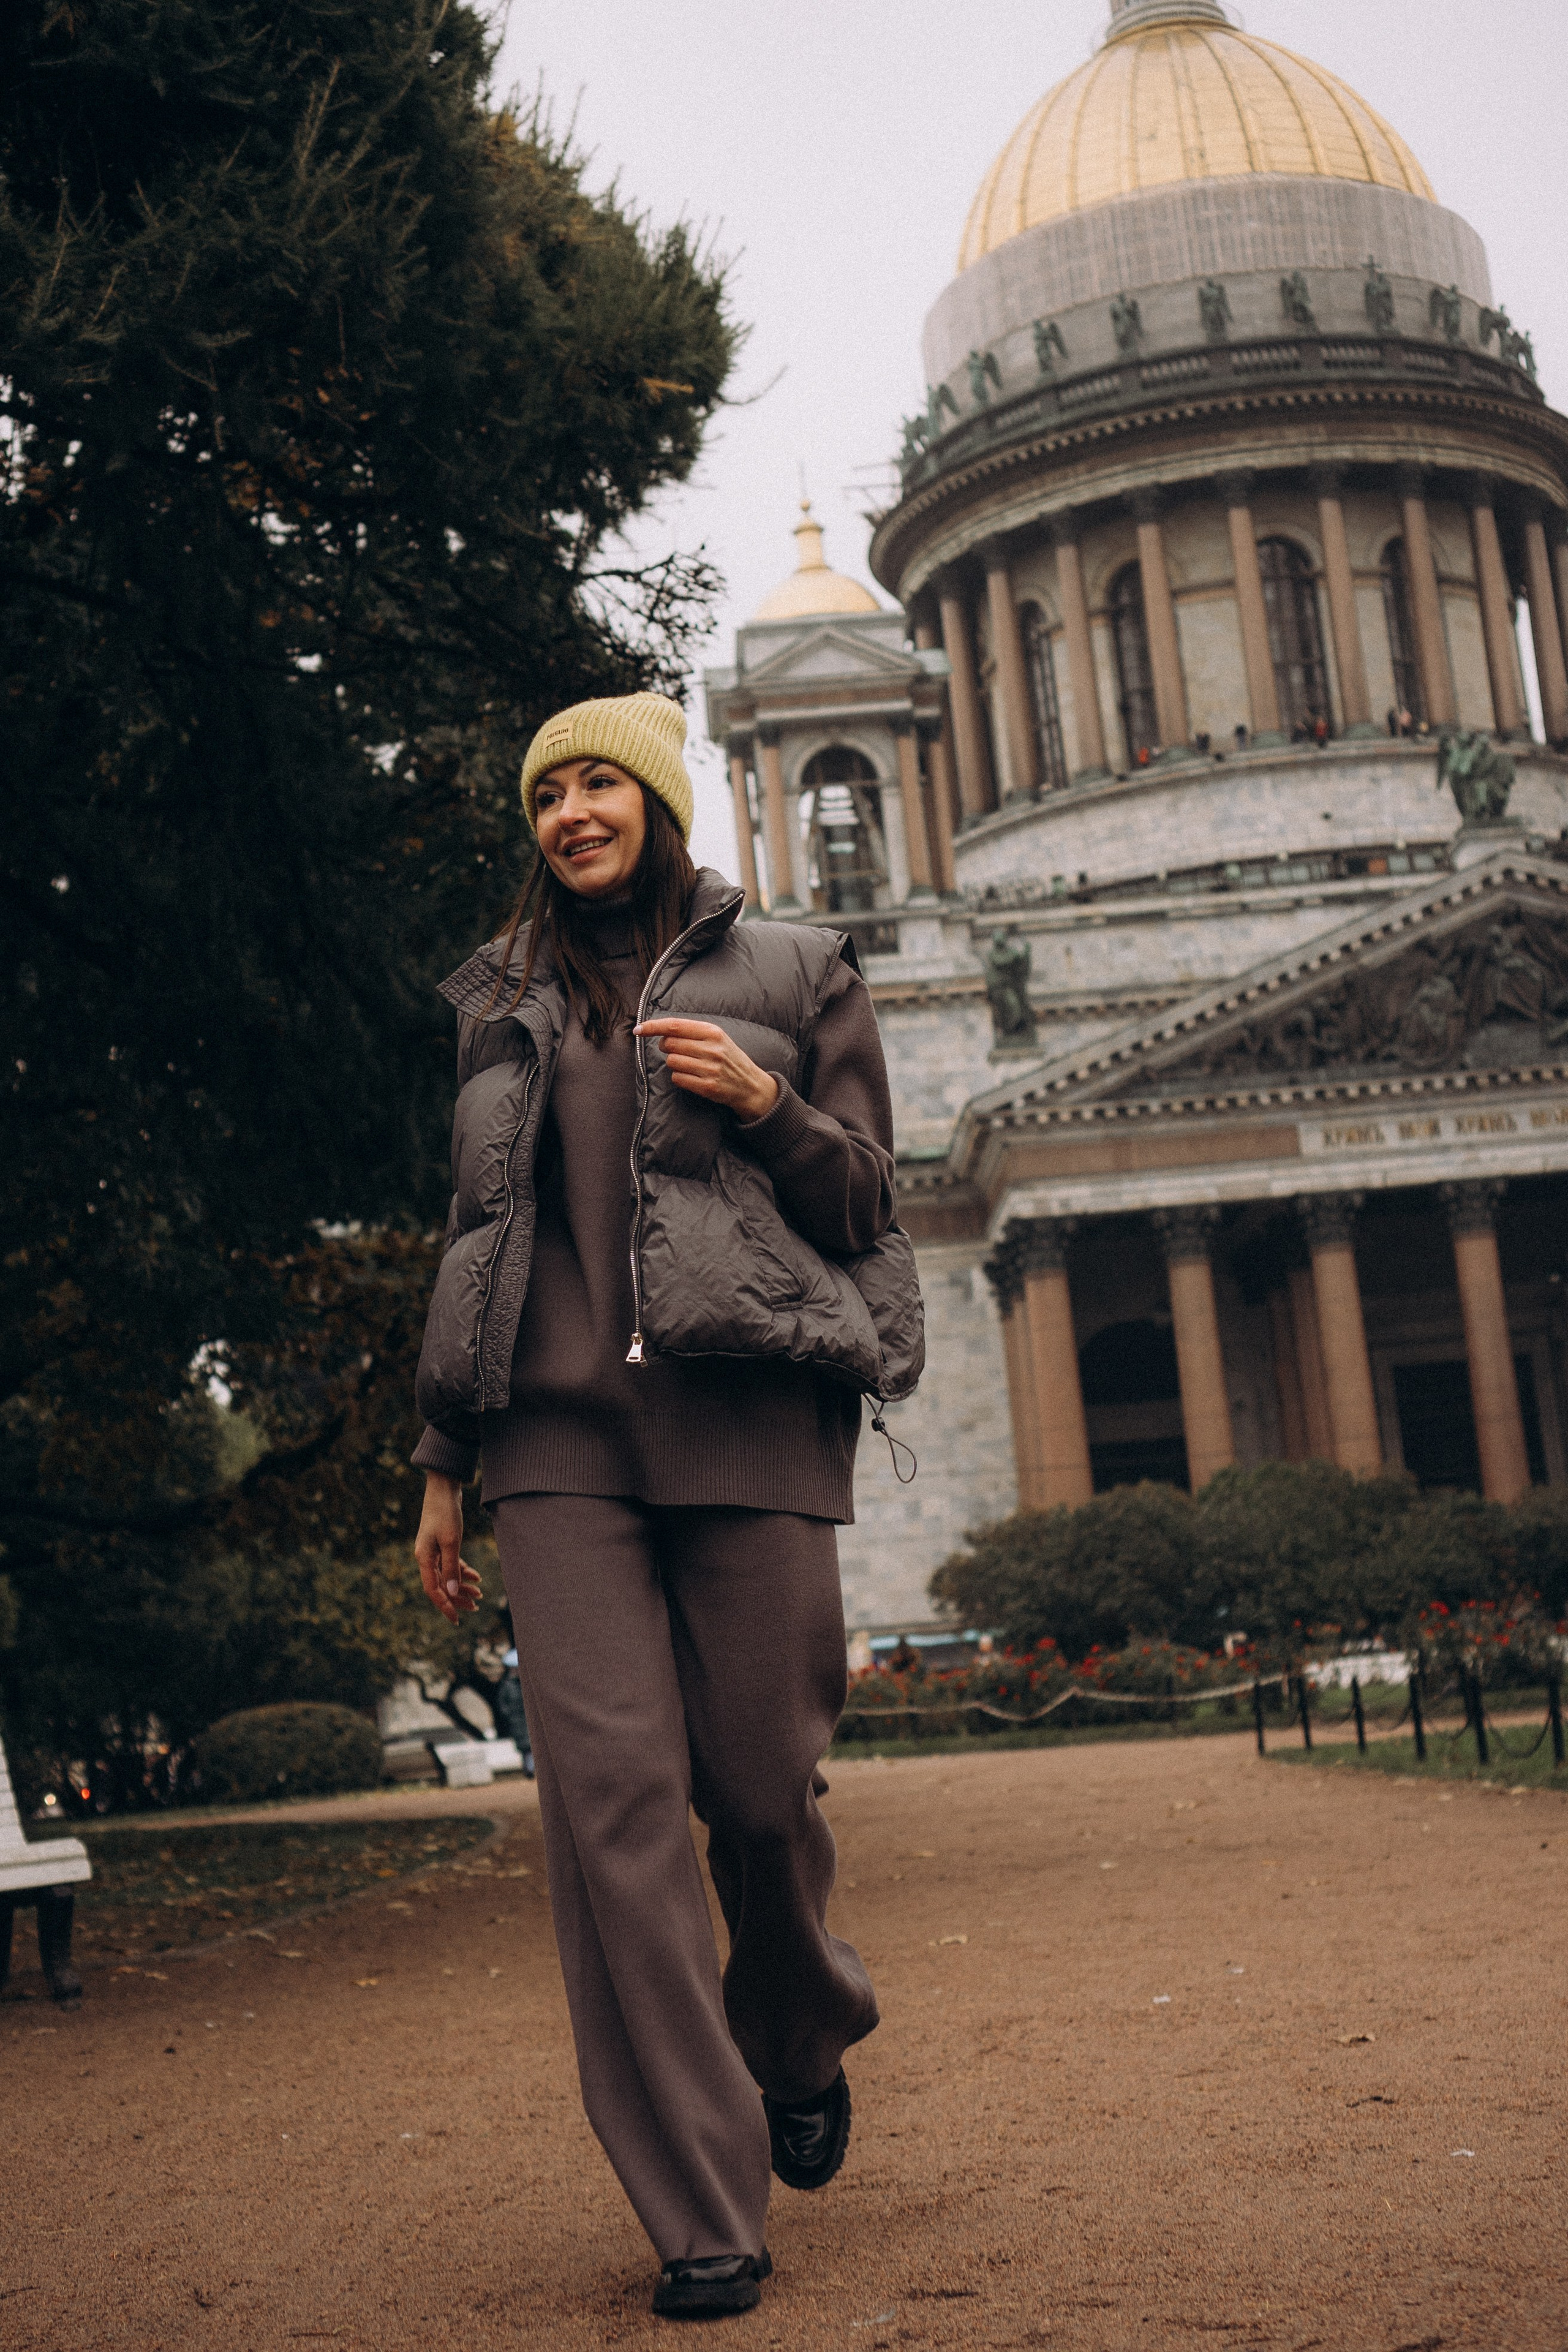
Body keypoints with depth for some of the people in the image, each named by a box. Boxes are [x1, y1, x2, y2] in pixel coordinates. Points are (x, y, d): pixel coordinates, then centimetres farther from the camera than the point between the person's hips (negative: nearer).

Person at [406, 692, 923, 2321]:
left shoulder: (794, 977, 13)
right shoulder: (503, 1007, 19)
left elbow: (867, 1207, 11)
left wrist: (770, 1109, -8)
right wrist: (443, 1466, 16)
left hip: (749, 1416, -1)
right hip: (561, 1434, 2)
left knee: (761, 1782, -2)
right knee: (608, 1788, -9)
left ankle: (800, 2047, 32)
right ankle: (700, 2215, -2)